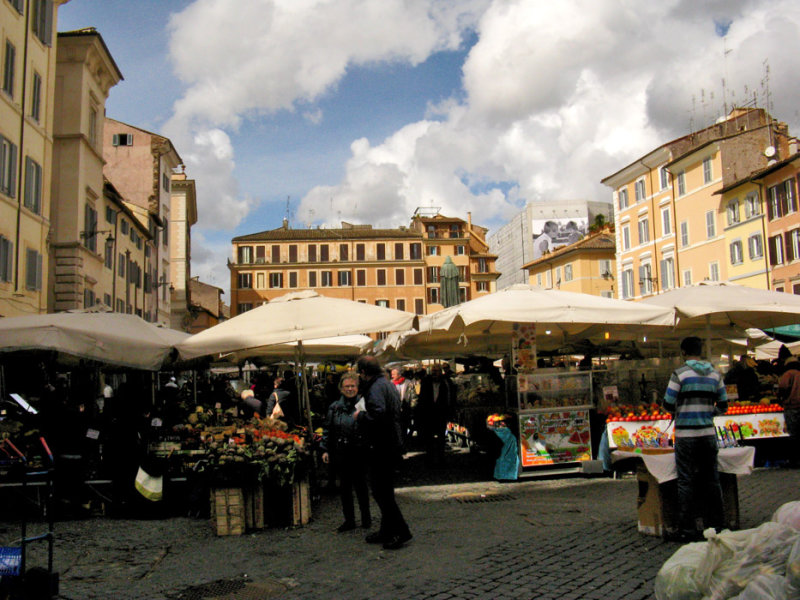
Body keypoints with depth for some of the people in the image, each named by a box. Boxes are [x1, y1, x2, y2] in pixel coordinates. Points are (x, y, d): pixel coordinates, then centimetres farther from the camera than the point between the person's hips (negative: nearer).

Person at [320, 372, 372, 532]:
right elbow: (327, 429, 10)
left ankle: (366, 517, 21)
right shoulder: (335, 407, 7)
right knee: (344, 486, 9)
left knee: (360, 485, 4)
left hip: (359, 452, -3)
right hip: (341, 452, 3)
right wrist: (325, 449, 6)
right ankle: (349, 520, 20)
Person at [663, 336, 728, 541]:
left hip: (686, 434, -4)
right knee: (711, 479, 12)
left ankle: (688, 530, 3)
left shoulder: (680, 373, -9)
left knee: (686, 482, 1)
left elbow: (668, 405, -9)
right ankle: (714, 526, 19)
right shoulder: (715, 374, 6)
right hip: (708, 433, 4)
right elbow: (723, 406, 9)